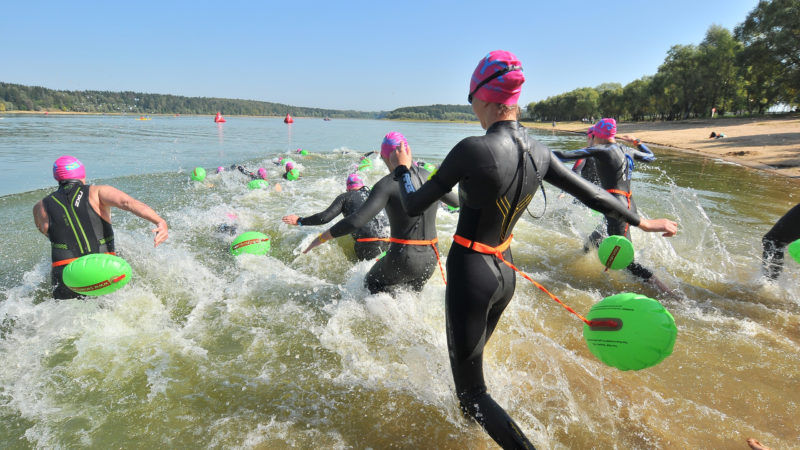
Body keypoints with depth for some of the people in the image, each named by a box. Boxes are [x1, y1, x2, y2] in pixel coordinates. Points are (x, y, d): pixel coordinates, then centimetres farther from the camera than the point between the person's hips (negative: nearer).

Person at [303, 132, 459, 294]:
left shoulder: (387, 185, -17)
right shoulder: (427, 175, 2)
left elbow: (356, 221, -25)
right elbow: (454, 201, 20)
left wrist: (321, 238, -13)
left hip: (404, 259, -6)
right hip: (431, 257, 6)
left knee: (372, 284, 22)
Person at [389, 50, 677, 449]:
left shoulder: (472, 149, -23)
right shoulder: (538, 153, -3)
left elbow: (413, 206, -14)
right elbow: (590, 194, 9)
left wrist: (403, 169, 7)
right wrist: (641, 222, 26)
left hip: (469, 275, -7)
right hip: (504, 273, 7)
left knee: (472, 392, 6)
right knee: (471, 358, 30)